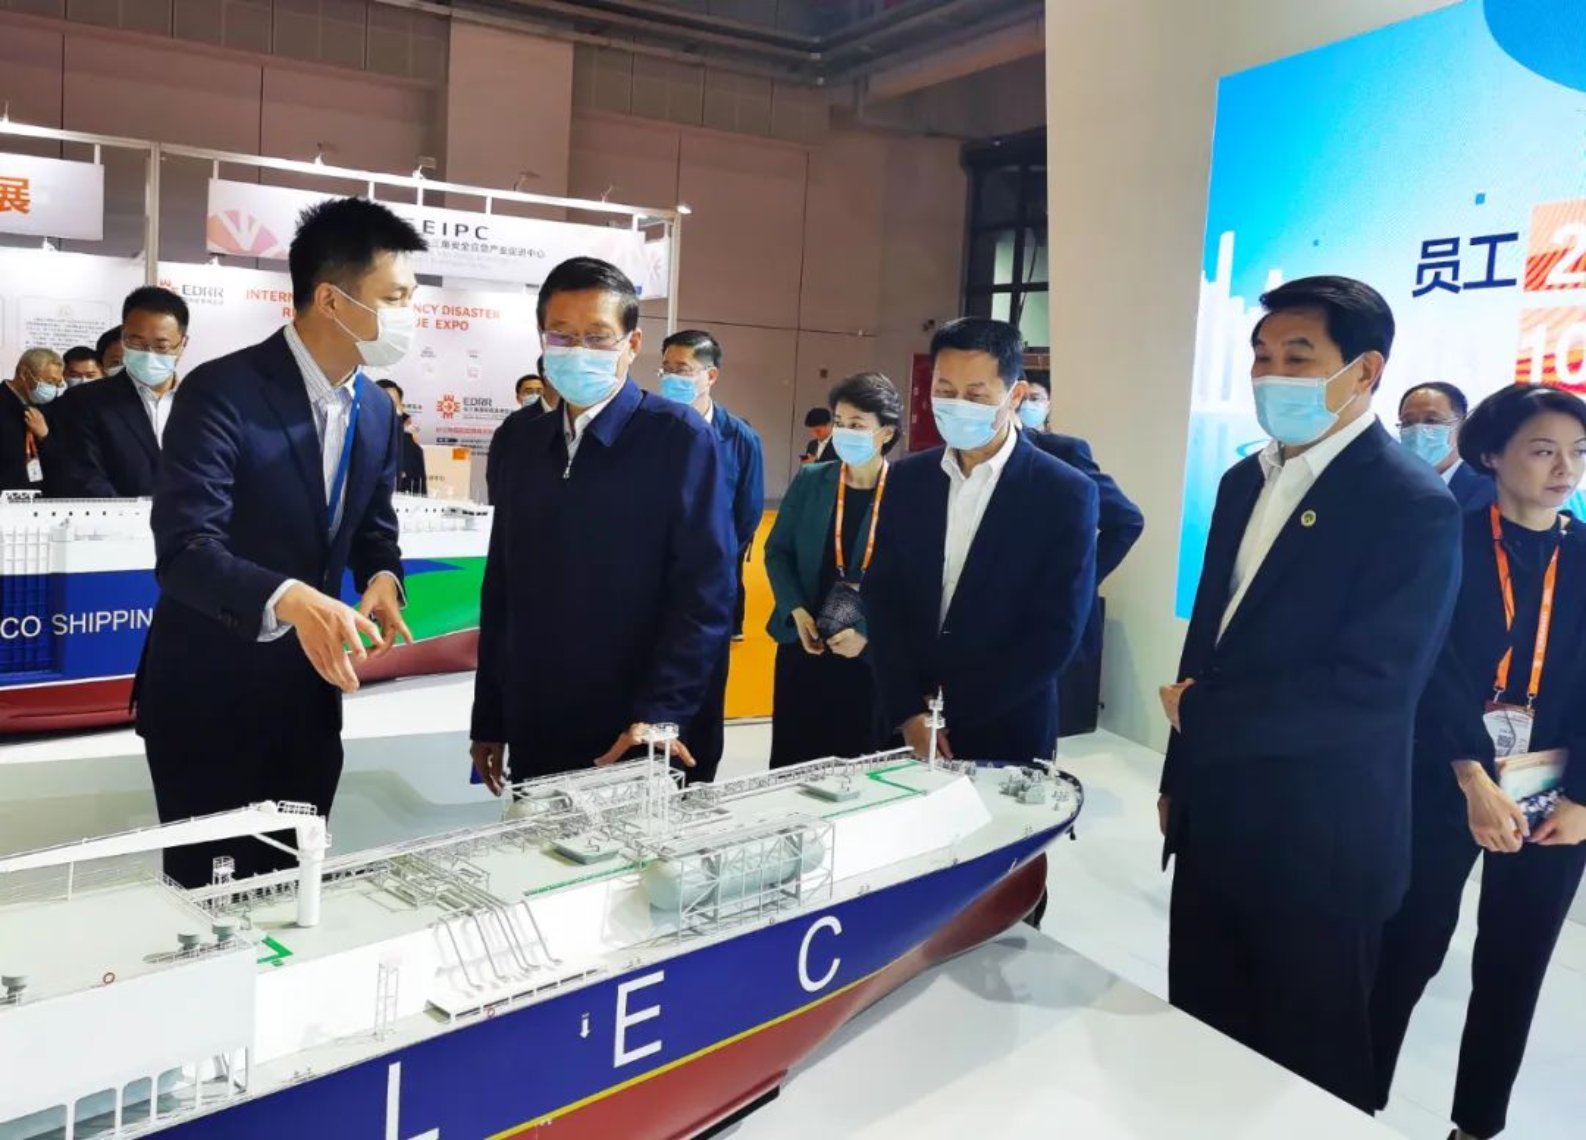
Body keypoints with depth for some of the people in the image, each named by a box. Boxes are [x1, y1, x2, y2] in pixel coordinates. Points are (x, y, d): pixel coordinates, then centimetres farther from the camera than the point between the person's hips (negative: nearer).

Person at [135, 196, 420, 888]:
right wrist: (290, 600, -44)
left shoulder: (377, 411, 3)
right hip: (209, 695, -6)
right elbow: (184, 549, -27)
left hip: (309, 695, 6)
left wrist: (383, 579, -11)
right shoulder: (221, 393, -19)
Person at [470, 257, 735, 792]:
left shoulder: (679, 437, -8)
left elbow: (706, 590, -14)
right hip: (533, 734, 5)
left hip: (635, 738, -5)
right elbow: (501, 585, 11)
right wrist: (488, 719, 10)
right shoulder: (518, 440, 8)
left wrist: (659, 714, -20)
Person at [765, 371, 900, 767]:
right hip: (804, 645, 3)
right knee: (792, 761, 10)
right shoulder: (809, 481, 2)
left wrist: (868, 631, -18)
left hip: (872, 654, -3)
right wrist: (796, 611, -9)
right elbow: (777, 551, 6)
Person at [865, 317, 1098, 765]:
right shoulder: (907, 479, 2)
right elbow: (882, 598, 1)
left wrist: (948, 710, -12)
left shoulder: (1066, 493, -10)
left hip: (1005, 734, -3)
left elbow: (1056, 634, -12)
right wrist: (908, 711, -9)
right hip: (906, 725, 3)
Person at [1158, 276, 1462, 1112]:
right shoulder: (1245, 481, 8)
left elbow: (1371, 690, -24)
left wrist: (1198, 712, -15)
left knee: (1308, 1070, 11)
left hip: (1319, 840, -7)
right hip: (1216, 817, 7)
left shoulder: (1412, 504, -17)